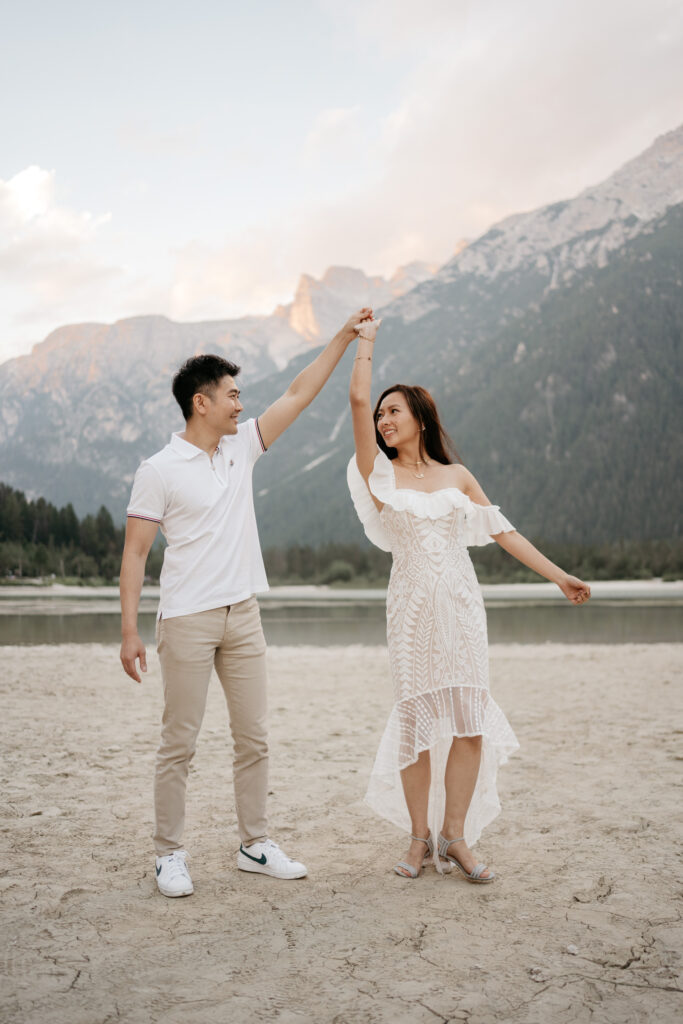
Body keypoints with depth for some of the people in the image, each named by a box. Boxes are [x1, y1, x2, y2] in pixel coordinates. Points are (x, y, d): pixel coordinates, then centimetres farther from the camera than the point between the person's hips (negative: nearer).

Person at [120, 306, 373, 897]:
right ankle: (170, 855, 13)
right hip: (187, 621, -6)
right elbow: (135, 553, -8)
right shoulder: (160, 471, -7)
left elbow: (299, 394, 12)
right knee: (179, 743, 1)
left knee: (254, 737, 9)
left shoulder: (242, 447, 9)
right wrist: (129, 631, -13)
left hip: (243, 616, 6)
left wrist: (345, 337, 9)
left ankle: (255, 844, 21)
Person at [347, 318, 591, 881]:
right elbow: (358, 399, -5)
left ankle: (455, 836, 9)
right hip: (413, 605, -2)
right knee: (417, 718, -1)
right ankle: (420, 836, 12)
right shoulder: (379, 473, 5)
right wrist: (365, 342, 7)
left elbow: (503, 531, 10)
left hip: (461, 603, 2)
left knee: (470, 718, -2)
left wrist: (560, 576, 6)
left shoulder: (456, 475, 11)